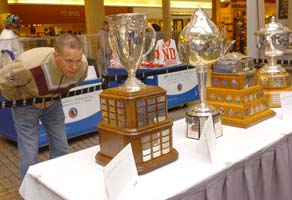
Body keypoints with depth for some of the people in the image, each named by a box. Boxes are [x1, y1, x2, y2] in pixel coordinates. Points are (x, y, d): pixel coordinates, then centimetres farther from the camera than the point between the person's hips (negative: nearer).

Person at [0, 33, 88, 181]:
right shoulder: (30, 66, -41)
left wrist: (58, 94, 8)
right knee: (30, 154, -4)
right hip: (26, 105, -4)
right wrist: (20, 100, -9)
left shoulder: (82, 65, -24)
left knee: (61, 149, 10)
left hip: (53, 103, 4)